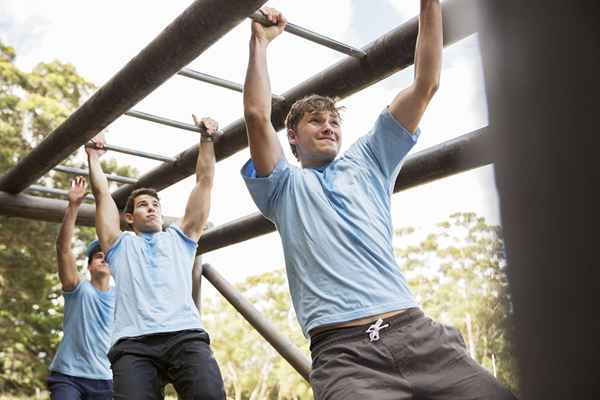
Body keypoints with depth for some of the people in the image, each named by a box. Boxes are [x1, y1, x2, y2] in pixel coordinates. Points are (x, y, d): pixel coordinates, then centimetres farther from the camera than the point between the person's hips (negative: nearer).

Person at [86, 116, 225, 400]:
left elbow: (204, 182, 29)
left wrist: (206, 139, 29)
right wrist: (93, 158, 37)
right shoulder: (121, 244, 29)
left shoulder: (180, 237, 31)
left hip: (185, 336, 1)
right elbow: (102, 193, 26)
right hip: (133, 343, 0)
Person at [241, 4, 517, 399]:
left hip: (418, 332, 3)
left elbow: (425, 86, 18)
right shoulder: (285, 186, 17)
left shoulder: (367, 162, 24)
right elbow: (257, 115, 0)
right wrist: (260, 41, 7)